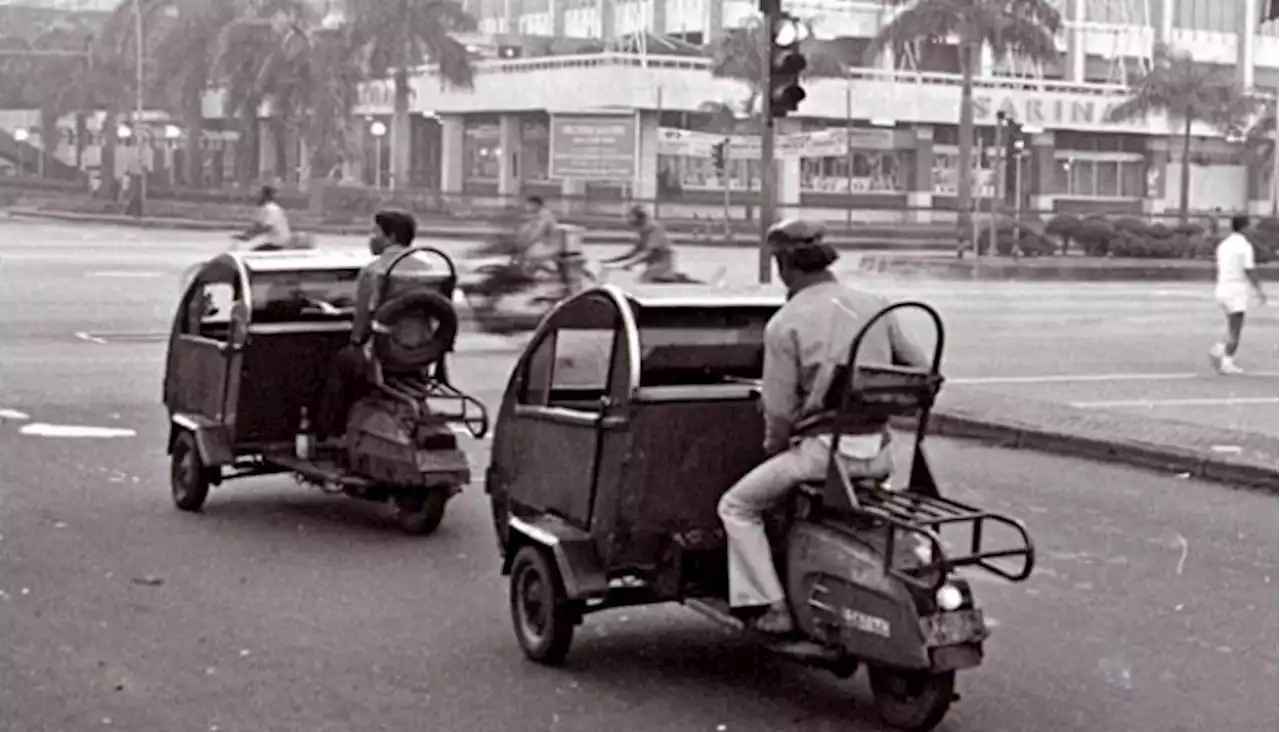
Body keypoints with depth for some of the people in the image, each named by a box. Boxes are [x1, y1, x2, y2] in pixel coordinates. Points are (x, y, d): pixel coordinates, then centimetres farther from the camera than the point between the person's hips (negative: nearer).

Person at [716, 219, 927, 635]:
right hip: (878, 453, 6)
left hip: (823, 449, -6)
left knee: (737, 507, 12)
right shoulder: (874, 306, 6)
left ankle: (771, 606, 4)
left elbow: (779, 411, -9)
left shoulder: (785, 324, -9)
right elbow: (920, 368, 12)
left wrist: (774, 448, 10)